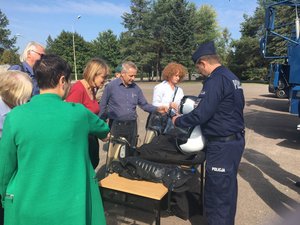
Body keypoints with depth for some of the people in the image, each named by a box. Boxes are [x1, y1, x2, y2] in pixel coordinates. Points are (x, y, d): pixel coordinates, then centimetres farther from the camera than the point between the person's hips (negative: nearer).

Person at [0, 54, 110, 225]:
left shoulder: (15, 116, -11)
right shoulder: (79, 113, -10)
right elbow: (104, 130, 11)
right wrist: (105, 133, 35)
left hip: (28, 207, 1)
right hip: (73, 206, 0)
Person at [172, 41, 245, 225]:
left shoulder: (215, 80, -19)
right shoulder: (232, 77, 12)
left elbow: (201, 115, -22)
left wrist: (178, 121, -7)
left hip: (222, 144, -10)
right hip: (235, 139, 10)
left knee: (216, 192, 2)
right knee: (228, 188, 21)